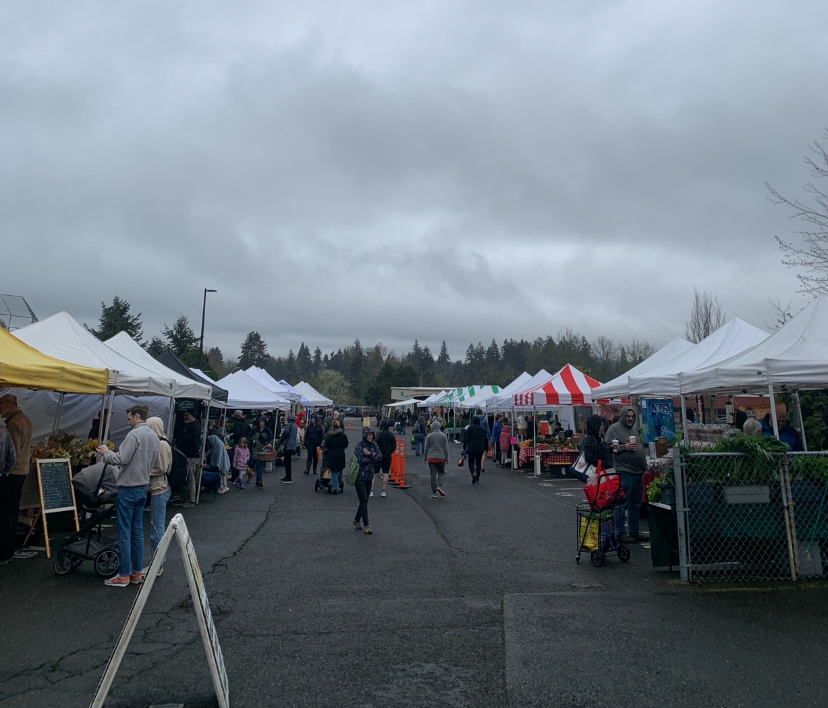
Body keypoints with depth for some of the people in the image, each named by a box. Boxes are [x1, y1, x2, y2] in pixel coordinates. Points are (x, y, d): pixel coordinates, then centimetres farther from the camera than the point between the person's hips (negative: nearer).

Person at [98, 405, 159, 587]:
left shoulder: (135, 434, -16)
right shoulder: (155, 437, 11)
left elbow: (121, 459, -21)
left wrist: (106, 452, -2)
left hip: (128, 489, -8)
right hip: (143, 488, 8)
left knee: (124, 532, 0)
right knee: (137, 531, 13)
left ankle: (123, 575, 7)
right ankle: (137, 572, 19)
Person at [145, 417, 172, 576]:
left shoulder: (162, 445, -17)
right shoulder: (159, 443, 12)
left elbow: (161, 469, -17)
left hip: (159, 490, -10)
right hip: (158, 489, 10)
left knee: (156, 528, -3)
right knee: (159, 527, 16)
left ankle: (158, 565, 4)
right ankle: (160, 561, 25)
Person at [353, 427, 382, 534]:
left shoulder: (374, 445, 5)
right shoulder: (359, 445, -10)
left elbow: (380, 457, -6)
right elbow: (361, 460, -19)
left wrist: (369, 454, -15)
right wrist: (373, 457, -10)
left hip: (369, 477, 5)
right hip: (360, 477, -5)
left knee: (364, 500, 12)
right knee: (364, 501, -7)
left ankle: (356, 520, 30)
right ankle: (367, 525, -3)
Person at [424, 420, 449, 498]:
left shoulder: (429, 436, -2)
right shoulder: (443, 435, -1)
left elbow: (426, 448, 2)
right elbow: (446, 448, 0)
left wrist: (425, 457, 12)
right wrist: (447, 458, 8)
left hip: (431, 458, 0)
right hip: (441, 458, 0)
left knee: (433, 475, 4)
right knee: (441, 472, 17)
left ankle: (434, 493, 5)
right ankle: (439, 486, -6)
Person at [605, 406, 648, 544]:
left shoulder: (635, 429, 19)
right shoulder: (614, 429, -7)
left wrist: (644, 466, 21)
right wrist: (624, 447, -19)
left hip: (638, 472, 9)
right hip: (624, 472, -9)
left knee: (636, 504, 15)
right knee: (622, 504, -4)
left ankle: (634, 531, 25)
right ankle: (621, 533, 3)